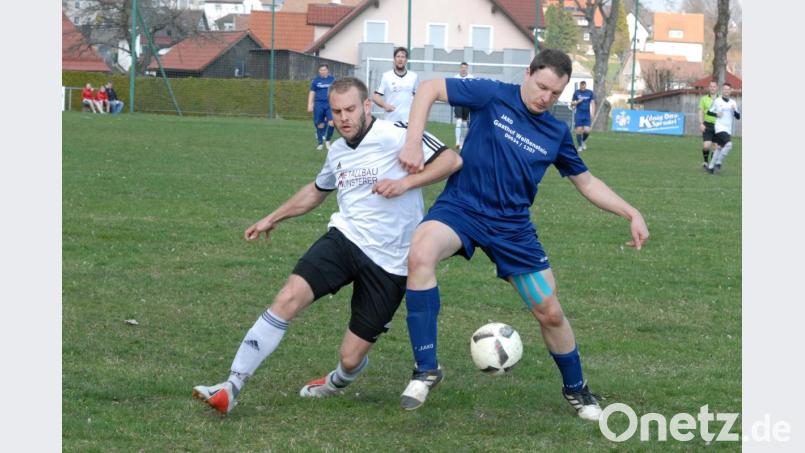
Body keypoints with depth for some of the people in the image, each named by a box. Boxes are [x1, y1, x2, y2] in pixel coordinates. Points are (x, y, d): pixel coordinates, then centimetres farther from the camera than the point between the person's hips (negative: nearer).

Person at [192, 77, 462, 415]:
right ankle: (231, 388, -19)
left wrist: (407, 182, -26)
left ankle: (339, 381, 40)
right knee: (288, 298, -21)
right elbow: (317, 190, 32)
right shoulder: (338, 151, 11)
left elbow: (452, 160, -15)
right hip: (344, 239, 5)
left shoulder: (394, 136, -11)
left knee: (351, 359, -2)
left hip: (389, 263, -5)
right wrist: (273, 218, 38)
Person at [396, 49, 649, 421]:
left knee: (550, 313, 4)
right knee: (420, 255, -35)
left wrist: (632, 214, 7)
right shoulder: (493, 96, -7)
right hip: (461, 207, -3)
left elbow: (586, 182, 17)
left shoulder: (557, 133, 5)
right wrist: (412, 145, -19)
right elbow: (429, 88, -7)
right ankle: (426, 368, -25)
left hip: (512, 226, 4)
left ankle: (576, 389, 33)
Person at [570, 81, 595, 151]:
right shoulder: (576, 92, 3)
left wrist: (592, 113, -6)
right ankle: (580, 146, 8)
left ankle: (583, 141, 21)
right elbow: (572, 104, 7)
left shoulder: (590, 92, 4)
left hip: (587, 115, 0)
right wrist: (578, 102, -13)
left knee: (587, 130, -9)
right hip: (578, 115, 0)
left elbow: (593, 103, 5)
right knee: (579, 130, -5)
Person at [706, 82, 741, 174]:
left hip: (728, 130, 5)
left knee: (719, 147, 7)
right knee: (728, 145, -24)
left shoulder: (733, 103, 11)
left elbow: (738, 117, 9)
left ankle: (711, 166, 17)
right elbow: (709, 112, 7)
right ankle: (718, 163, -14)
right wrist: (716, 114, -13)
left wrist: (735, 110, -12)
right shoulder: (717, 101, 0)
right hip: (720, 128, -5)